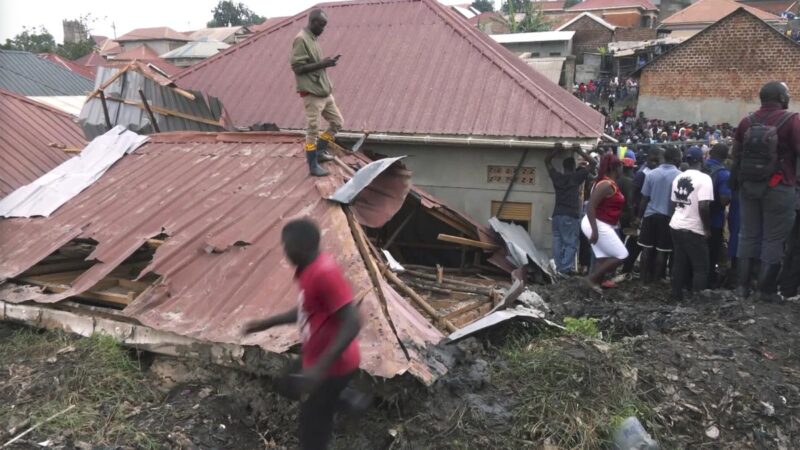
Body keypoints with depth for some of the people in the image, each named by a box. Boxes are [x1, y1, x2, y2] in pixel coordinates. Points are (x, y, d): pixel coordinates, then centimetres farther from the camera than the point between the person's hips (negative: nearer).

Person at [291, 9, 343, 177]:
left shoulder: (314, 38, 14)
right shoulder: (301, 39, -14)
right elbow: (297, 67, -19)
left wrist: (327, 62, 7)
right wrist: (322, 64, -20)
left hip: (324, 91, 9)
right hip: (311, 93, -9)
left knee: (337, 122, 15)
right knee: (312, 129, -2)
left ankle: (319, 151, 28)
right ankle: (313, 166, 7)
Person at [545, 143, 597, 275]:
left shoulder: (557, 177, 8)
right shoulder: (577, 177, -2)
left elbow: (547, 161, 23)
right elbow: (593, 163, 4)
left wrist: (556, 150, 16)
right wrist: (580, 151, 5)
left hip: (557, 214, 4)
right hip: (571, 215, -4)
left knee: (557, 242, 6)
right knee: (571, 243, -2)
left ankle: (559, 267, 6)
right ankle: (566, 268, -9)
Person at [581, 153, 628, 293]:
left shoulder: (610, 183, 12)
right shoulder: (606, 185, -20)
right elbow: (591, 206, -26)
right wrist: (595, 231, -29)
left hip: (602, 225, 10)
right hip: (599, 226, -10)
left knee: (603, 258, 9)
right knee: (621, 256, -3)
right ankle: (591, 278, -3)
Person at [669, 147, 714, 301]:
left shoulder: (678, 178, 8)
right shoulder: (704, 178, -14)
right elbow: (703, 207, -21)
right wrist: (707, 228, -11)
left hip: (676, 225, 7)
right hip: (694, 229, -7)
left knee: (679, 264, 13)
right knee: (701, 267, 3)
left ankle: (677, 296, 18)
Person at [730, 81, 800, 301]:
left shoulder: (747, 122, 6)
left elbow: (736, 155, 12)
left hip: (748, 185, 5)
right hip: (779, 187, -5)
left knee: (748, 234, 12)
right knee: (773, 238, 3)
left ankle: (742, 285, 15)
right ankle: (767, 289, 8)